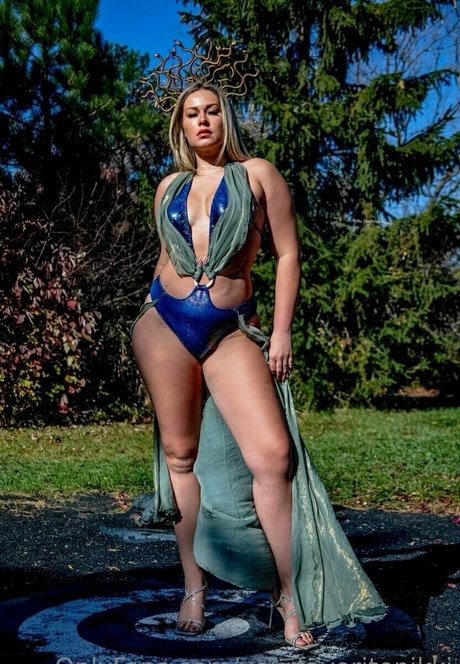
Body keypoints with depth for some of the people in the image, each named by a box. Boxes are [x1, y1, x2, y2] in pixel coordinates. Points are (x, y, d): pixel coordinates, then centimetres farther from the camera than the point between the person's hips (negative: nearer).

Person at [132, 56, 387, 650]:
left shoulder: (257, 174, 6)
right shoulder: (169, 187, 16)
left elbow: (287, 254, 2)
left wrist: (281, 333, -4)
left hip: (230, 331, -3)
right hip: (165, 322, 4)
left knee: (273, 452, -17)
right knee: (180, 454, 3)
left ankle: (287, 593, -3)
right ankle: (194, 589, 13)